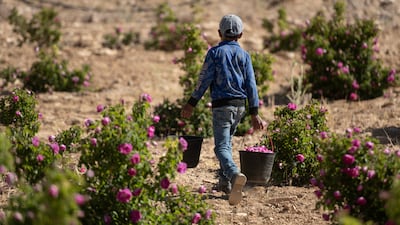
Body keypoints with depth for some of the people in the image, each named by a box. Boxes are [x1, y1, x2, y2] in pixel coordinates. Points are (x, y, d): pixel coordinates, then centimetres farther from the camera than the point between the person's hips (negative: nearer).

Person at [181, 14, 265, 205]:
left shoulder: (215, 52, -2)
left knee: (222, 147, -12)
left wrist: (191, 103, 0)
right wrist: (254, 114, 4)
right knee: (227, 141, 23)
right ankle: (224, 182, 26)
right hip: (240, 105, 5)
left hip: (221, 105, -5)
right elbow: (251, 85, 4)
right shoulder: (244, 55, 8)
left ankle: (235, 175, -38)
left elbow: (204, 80, -7)